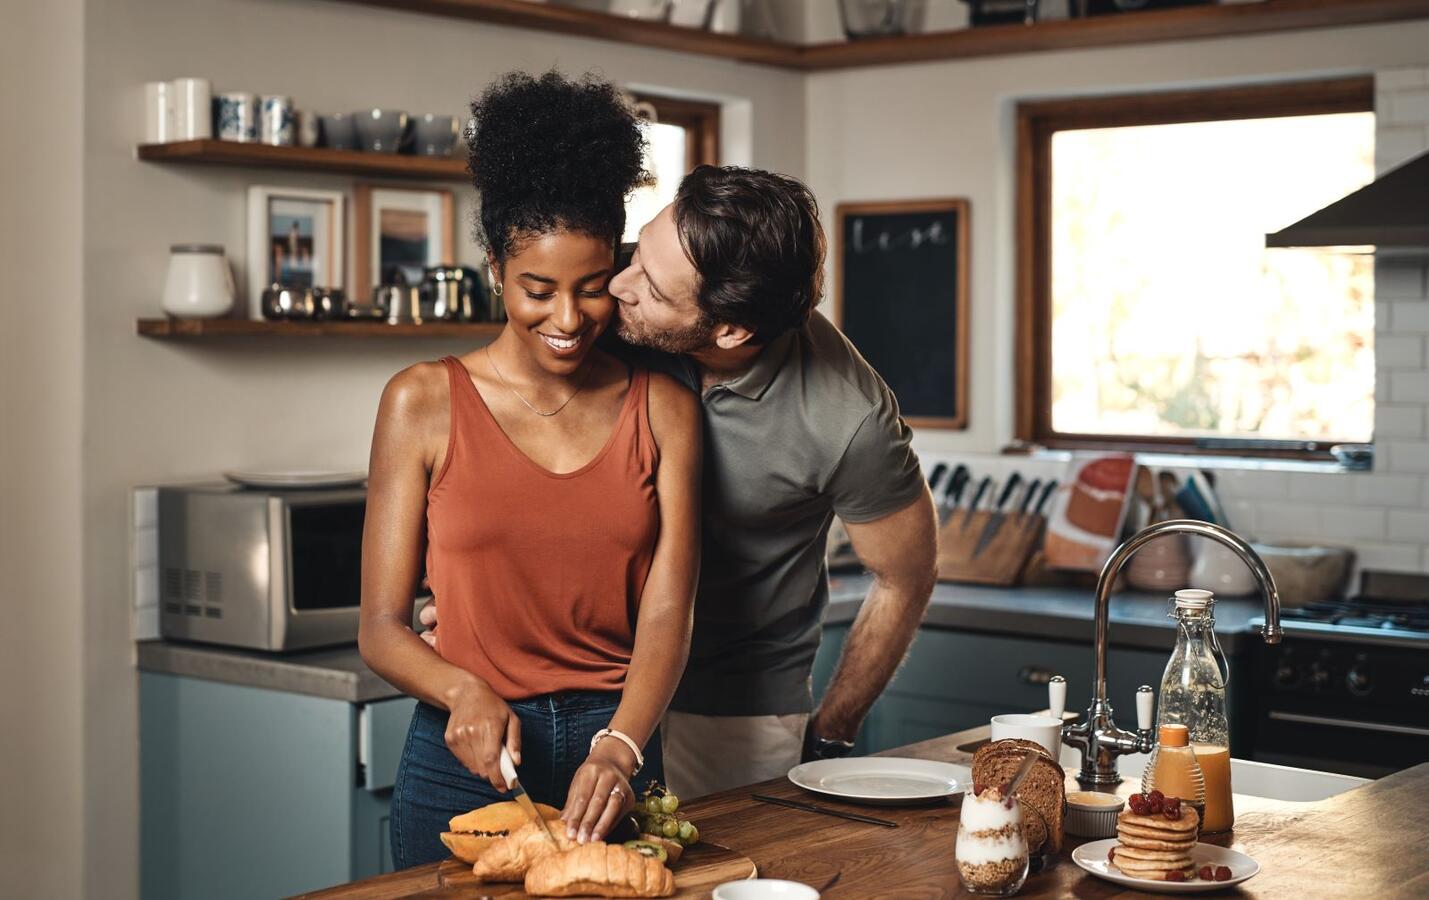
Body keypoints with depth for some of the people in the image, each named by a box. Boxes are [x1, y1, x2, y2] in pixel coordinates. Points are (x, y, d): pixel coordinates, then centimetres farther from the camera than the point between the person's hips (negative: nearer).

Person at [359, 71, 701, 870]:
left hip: (614, 756, 2)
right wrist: (465, 693, -23)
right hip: (466, 762, -1)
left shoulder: (662, 409, 2)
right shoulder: (425, 404, -3)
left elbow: (667, 615, -8)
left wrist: (620, 748, -24)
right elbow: (382, 629, -4)